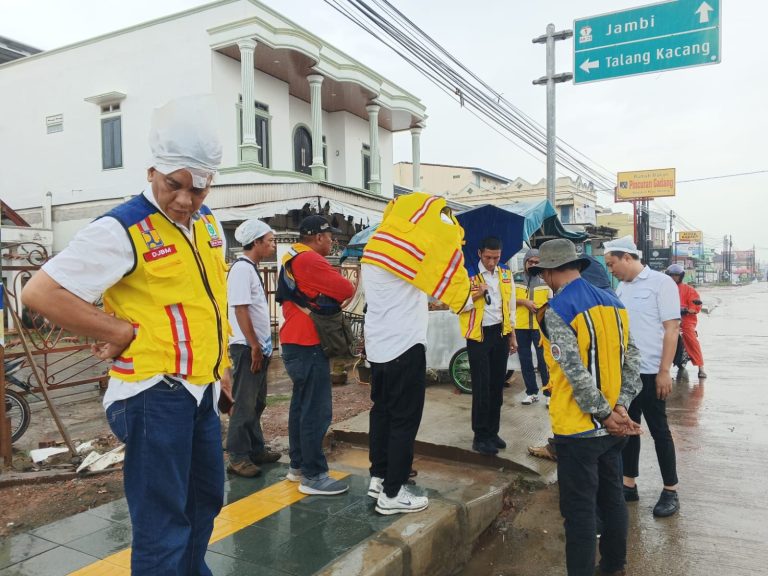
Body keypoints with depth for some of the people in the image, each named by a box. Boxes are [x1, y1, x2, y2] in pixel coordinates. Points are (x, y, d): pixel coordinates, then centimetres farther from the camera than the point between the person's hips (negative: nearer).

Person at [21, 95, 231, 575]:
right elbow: (40, 292, -18)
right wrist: (121, 331, -16)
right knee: (163, 526, 1)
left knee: (206, 499, 23)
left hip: (202, 390, 8)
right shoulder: (123, 229, -15)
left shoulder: (209, 224, 8)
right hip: (154, 394, -8)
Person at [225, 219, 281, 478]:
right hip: (246, 347, -10)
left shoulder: (252, 268, 14)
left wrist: (262, 345, 15)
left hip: (259, 346, 10)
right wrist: (254, 346, -19)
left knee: (257, 402, 16)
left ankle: (256, 449, 27)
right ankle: (238, 457, 7)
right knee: (244, 404, -2)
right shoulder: (241, 268, -15)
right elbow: (240, 309, -20)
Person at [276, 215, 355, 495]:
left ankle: (298, 466, 25)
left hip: (296, 342, 11)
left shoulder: (293, 259, 17)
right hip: (308, 345, -11)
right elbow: (346, 290, -17)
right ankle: (314, 476, -1)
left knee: (301, 405, 16)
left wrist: (331, 299, 3)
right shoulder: (309, 259, -15)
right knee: (317, 410, -7)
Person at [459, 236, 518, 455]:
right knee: (481, 387, -4)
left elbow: (510, 308, 13)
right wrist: (476, 296, -23)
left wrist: (512, 336, 12)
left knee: (497, 385, 11)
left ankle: (493, 431, 23)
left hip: (500, 333, 5)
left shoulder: (506, 275, 7)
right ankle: (480, 437, 6)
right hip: (478, 335, -5)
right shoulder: (467, 275, -9)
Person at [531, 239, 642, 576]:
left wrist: (605, 414, -12)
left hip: (579, 428, -7)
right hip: (613, 427, 7)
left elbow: (576, 374, -22)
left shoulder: (556, 311, -17)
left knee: (579, 509, 5)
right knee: (612, 497, 21)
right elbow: (633, 361, 3)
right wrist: (620, 407, -2)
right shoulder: (613, 303, 5)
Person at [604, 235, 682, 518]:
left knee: (659, 430, 5)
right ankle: (629, 484, 25)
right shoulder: (621, 288, 9)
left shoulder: (661, 283, -9)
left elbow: (671, 328, -12)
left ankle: (670, 491, 19)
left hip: (649, 372, -6)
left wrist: (664, 371, -16)